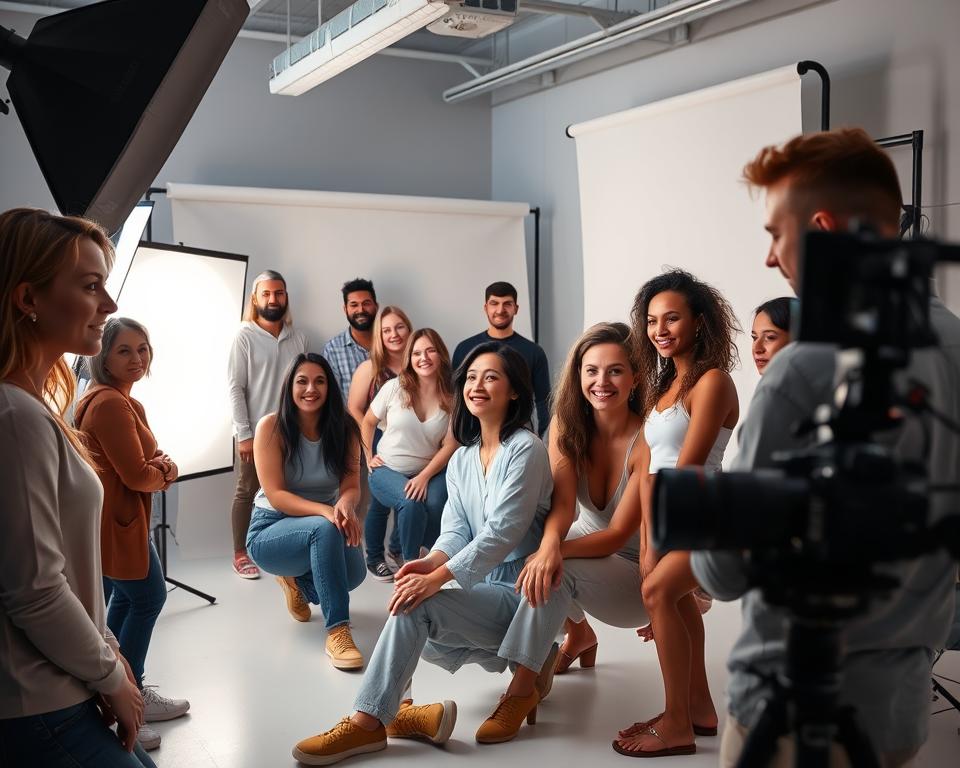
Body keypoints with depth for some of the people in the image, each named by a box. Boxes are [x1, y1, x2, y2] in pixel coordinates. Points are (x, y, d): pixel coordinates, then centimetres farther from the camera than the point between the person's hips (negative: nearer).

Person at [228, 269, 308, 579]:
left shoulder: (298, 338, 6)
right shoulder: (244, 337, -5)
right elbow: (235, 388, -7)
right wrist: (244, 433, -11)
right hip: (255, 432, -3)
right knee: (247, 492, 5)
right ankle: (240, 554, 14)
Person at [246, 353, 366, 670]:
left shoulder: (344, 429, -4)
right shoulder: (271, 427, -14)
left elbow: (351, 486, -8)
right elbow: (275, 495, -19)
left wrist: (345, 505, -34)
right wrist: (325, 512, -35)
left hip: (324, 530, 5)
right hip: (271, 531, -5)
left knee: (354, 570, -23)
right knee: (326, 529, -35)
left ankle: (298, 581, 11)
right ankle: (337, 630, -34)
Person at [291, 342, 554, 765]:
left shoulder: (525, 450, -14)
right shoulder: (461, 460, 11)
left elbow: (501, 533, -23)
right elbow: (456, 531, 1)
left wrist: (436, 578, -31)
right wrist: (430, 561, -22)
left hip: (521, 593, -9)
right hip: (485, 587, 9)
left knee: (415, 606, -25)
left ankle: (367, 724, -19)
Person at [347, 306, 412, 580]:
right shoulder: (369, 369, -7)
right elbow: (354, 410, -5)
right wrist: (373, 446, -10)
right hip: (380, 450, -3)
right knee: (380, 502, 4)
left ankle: (397, 547, 34)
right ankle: (374, 558, 22)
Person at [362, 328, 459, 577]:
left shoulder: (452, 398, -4)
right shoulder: (394, 388, -5)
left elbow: (450, 445, -6)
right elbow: (368, 422, 10)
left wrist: (424, 477, -16)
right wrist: (369, 458, 5)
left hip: (429, 470, 1)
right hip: (388, 470, -1)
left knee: (436, 505, -32)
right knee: (411, 505, -32)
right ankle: (410, 564, -9)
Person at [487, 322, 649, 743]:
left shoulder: (647, 441, -24)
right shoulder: (566, 424, -10)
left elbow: (619, 535, -24)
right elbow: (561, 502, -24)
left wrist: (559, 551, -41)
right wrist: (550, 544, -46)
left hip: (639, 572, -6)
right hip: (585, 546, 6)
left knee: (558, 569, -32)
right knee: (547, 563, -23)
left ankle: (520, 689, -27)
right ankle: (578, 632, 6)